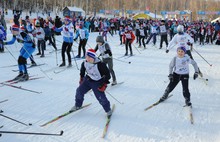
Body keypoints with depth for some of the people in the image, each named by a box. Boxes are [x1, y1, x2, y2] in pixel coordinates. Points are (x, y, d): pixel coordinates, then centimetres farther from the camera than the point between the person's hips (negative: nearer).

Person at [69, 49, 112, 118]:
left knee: (101, 98, -9)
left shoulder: (100, 64, -29)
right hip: (87, 80, 5)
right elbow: (82, 70, 14)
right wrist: (81, 78, 18)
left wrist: (104, 85, -21)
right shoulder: (84, 63, -11)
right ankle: (77, 105, 28)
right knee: (79, 91, 2)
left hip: (97, 83, -5)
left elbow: (107, 74, -20)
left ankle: (108, 110, 16)